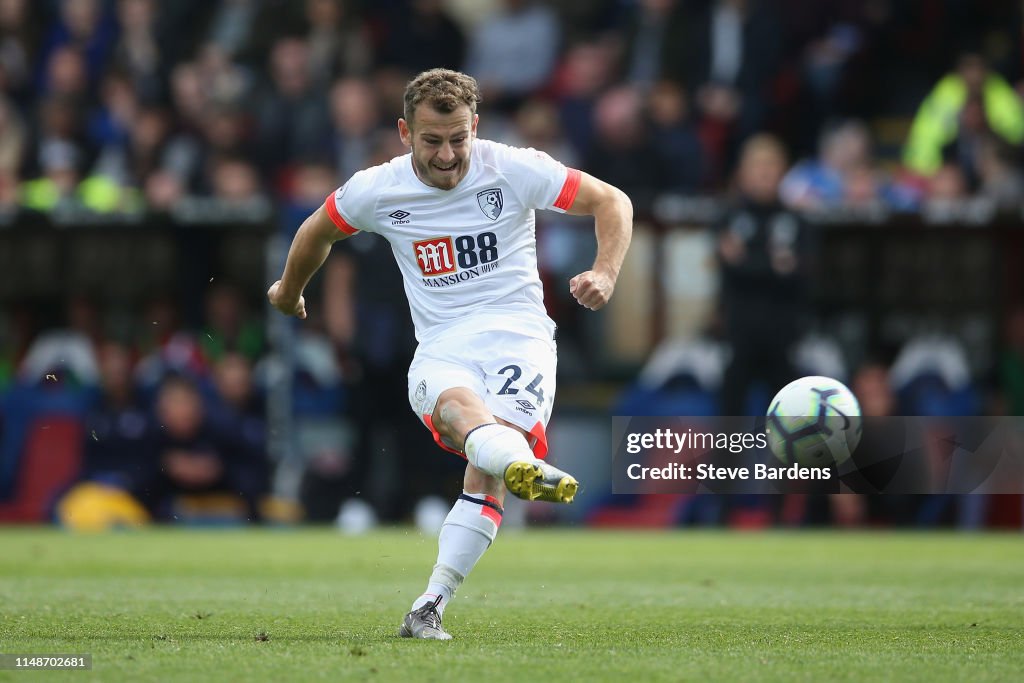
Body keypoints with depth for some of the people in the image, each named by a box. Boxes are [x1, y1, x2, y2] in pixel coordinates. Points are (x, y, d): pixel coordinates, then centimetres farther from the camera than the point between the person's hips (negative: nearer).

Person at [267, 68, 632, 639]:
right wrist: (289, 291, 40)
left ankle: (431, 607, -23)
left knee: (487, 470, -26)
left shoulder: (514, 169, -3)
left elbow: (613, 201, 4)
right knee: (458, 403, -38)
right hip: (442, 350, 0)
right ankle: (525, 466, -72)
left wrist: (605, 274, -13)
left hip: (518, 337, 0)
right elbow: (319, 230, 24)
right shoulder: (375, 191, 3)